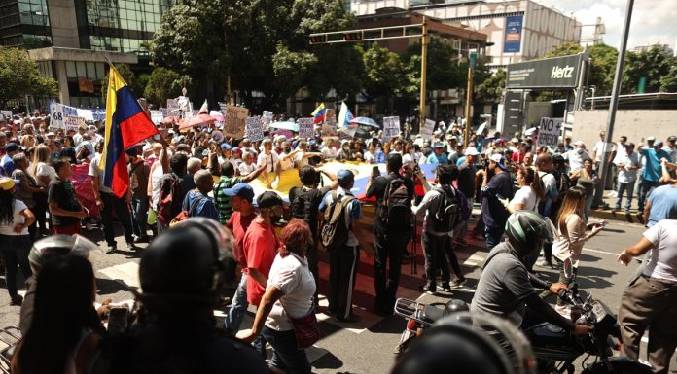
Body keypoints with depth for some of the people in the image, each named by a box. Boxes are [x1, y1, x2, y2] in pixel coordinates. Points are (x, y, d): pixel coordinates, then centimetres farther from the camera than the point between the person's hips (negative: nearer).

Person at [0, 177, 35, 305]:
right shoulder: (16, 203, -20)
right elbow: (31, 217, -35)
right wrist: (22, 226, -19)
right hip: (20, 239, -5)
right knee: (26, 268, 11)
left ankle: (14, 296, 22)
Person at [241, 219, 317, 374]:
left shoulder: (286, 255, -2)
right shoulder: (293, 267, -30)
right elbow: (268, 299, -36)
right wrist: (254, 333, -38)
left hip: (281, 324, 9)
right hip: (281, 330, -9)